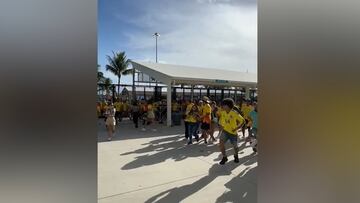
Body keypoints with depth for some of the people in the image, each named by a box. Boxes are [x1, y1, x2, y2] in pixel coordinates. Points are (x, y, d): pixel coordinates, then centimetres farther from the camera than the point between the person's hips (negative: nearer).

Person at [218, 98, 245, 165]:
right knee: (221, 144, -14)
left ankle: (236, 156, 44)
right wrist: (222, 125, 4)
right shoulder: (223, 113, -3)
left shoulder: (235, 113, -19)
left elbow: (243, 121, -14)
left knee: (235, 147, 11)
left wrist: (237, 128, -16)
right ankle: (224, 157, 7)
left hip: (233, 132, -3)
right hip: (225, 131, 3)